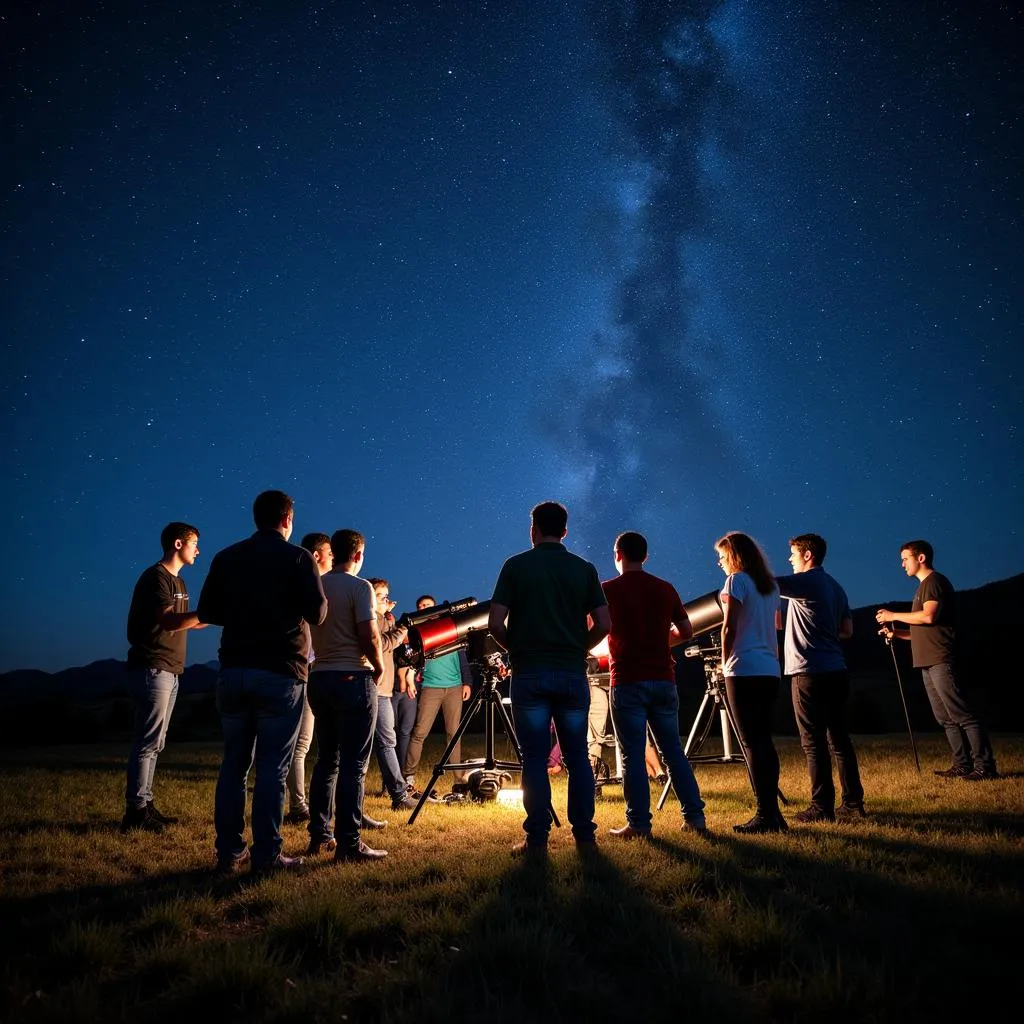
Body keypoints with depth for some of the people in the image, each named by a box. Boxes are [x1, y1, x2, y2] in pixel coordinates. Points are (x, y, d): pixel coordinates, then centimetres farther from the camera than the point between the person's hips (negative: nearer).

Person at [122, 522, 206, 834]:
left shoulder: (177, 581, 19)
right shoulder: (156, 576, -11)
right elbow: (169, 620, -23)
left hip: (169, 671, 9)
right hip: (152, 670, -9)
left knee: (154, 743, 10)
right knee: (147, 742, -7)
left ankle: (145, 806, 15)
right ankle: (135, 811, -2)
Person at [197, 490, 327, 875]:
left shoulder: (226, 558, 8)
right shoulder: (298, 558, -5)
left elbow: (207, 613, 9)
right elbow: (316, 613, -11)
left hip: (234, 670, 5)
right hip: (280, 673, -4)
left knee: (234, 762, 13)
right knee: (272, 767, 1)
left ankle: (230, 852, 18)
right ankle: (266, 855, 4)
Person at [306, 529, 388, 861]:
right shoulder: (359, 587, -11)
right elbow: (369, 636, -17)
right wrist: (380, 668, -2)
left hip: (319, 677, 7)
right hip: (353, 678, -7)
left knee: (327, 759, 17)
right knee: (353, 764, -1)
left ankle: (319, 835, 23)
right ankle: (348, 843, 3)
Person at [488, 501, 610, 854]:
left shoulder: (516, 565, -1)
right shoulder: (584, 569, 5)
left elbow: (495, 622, -6)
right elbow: (603, 624, 0)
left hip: (529, 673, -2)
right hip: (572, 673, 2)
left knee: (535, 758, 4)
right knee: (577, 756, 10)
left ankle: (537, 838, 9)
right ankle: (584, 834, 15)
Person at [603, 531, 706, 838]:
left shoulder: (608, 590, -4)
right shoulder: (665, 589, 7)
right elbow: (686, 631, 9)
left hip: (628, 682, -4)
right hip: (663, 679, 4)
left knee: (633, 755, 1)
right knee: (673, 750, 12)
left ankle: (639, 824, 4)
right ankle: (694, 816, 15)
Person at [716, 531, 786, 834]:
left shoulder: (737, 580, -6)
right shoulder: (770, 585, 17)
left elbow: (729, 628, -11)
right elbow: (773, 627, 16)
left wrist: (725, 661, -2)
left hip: (745, 670, -8)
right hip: (770, 670, 8)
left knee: (751, 743, -5)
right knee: (764, 740, 11)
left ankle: (765, 815, -4)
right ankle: (773, 812, 13)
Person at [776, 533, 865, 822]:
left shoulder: (805, 582, -10)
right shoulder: (836, 587, 16)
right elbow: (847, 631, 17)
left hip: (810, 672, -8)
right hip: (837, 671, 8)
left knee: (813, 742, -3)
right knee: (839, 738, 12)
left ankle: (822, 807, 1)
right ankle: (853, 801, 16)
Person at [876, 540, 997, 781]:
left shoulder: (935, 581, -6)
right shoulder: (924, 586, 22)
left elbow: (928, 617, -21)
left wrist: (894, 615, -12)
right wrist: (897, 633, 12)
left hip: (940, 661, -10)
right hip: (929, 662, 10)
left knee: (962, 715, -9)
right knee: (945, 718, 9)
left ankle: (984, 766, -6)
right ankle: (963, 765, 12)